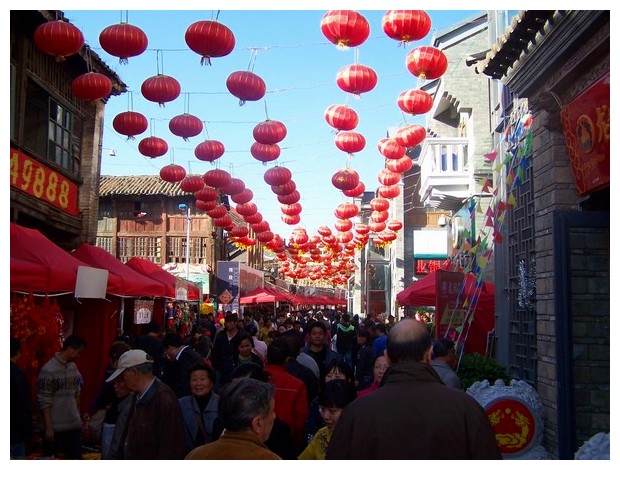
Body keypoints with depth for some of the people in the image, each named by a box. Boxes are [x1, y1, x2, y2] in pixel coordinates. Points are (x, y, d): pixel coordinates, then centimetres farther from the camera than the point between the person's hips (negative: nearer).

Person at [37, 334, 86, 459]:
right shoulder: (48, 370, -15)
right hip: (55, 427, -6)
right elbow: (44, 402, -15)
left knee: (75, 458, 11)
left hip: (74, 425, 6)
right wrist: (48, 427, -15)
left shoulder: (74, 367, 5)